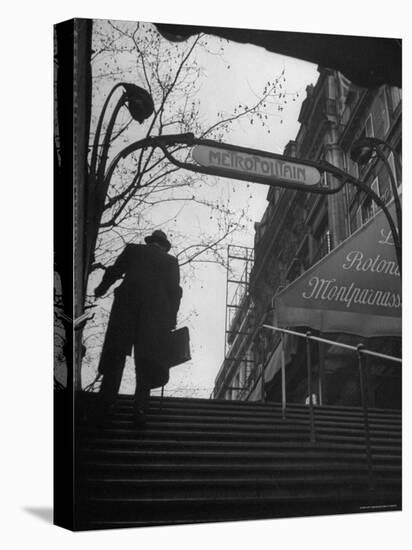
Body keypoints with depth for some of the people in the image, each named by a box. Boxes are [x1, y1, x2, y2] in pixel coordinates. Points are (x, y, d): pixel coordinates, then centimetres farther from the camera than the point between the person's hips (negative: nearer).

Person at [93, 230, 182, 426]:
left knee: (115, 354, 6)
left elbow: (114, 271, 6)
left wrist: (101, 289, 23)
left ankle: (105, 403, 1)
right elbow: (175, 291, 4)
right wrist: (171, 320, 6)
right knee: (147, 362, 4)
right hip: (157, 313, 0)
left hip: (126, 306, 0)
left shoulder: (133, 249, 13)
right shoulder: (170, 261, 13)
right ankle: (140, 409, -3)